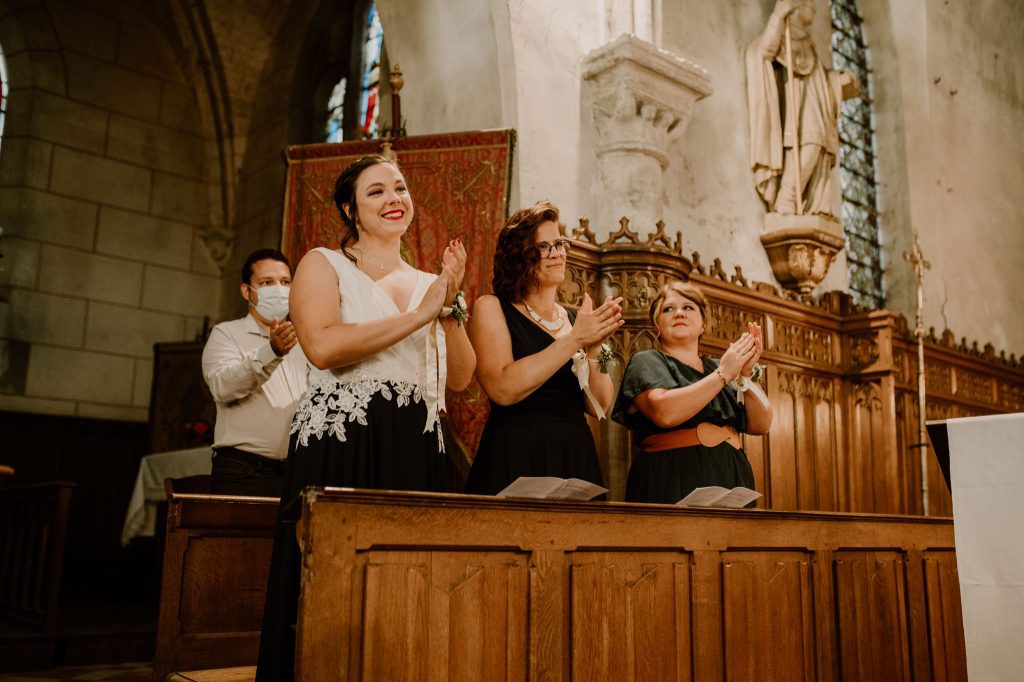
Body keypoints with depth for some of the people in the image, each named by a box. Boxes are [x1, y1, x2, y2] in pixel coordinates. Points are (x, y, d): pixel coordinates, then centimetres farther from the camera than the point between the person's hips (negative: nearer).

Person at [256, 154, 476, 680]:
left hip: (416, 453, 4)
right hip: (339, 445, -4)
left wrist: (450, 306, -2)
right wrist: (420, 314, -11)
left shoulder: (428, 284, 18)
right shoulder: (323, 264, 5)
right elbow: (323, 346, -16)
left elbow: (459, 378, 11)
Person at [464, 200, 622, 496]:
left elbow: (600, 407, 4)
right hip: (515, 461, -4)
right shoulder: (492, 308, -2)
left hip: (575, 460, 5)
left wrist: (594, 349, -12)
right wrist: (574, 341, -16)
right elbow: (503, 389, -18)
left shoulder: (575, 319, 11)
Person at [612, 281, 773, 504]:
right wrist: (723, 374, -12)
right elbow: (664, 412, -18)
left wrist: (745, 375, -7)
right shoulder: (646, 362, 3)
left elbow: (761, 425, 8)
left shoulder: (715, 368, 17)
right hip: (674, 483, -4)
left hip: (730, 481, 5)